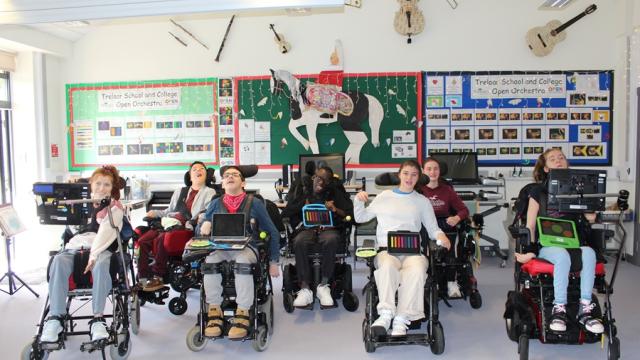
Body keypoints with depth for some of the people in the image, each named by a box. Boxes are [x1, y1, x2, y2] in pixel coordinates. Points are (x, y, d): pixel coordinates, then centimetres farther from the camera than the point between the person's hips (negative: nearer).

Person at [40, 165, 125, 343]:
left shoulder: (115, 207, 11)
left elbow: (106, 233, -7)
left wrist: (94, 255, -22)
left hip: (101, 248, -3)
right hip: (75, 246, 3)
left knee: (100, 266, -38)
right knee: (59, 262, -32)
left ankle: (97, 319, -34)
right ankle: (55, 318, -32)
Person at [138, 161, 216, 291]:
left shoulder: (209, 193, 11)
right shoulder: (179, 192, 31)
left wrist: (188, 224, -17)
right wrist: (155, 213, 11)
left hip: (187, 228, -6)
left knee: (160, 240, -31)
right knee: (143, 240, -18)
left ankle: (158, 277, -20)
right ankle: (143, 277, -15)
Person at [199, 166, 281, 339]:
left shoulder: (255, 204, 8)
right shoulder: (215, 204, 16)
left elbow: (273, 233, 9)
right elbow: (201, 230, 18)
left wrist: (274, 262, 4)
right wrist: (204, 225, -7)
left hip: (246, 247, -2)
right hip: (220, 248, 2)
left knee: (242, 261, -37)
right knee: (209, 260, -32)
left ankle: (243, 314, -32)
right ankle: (214, 311, -24)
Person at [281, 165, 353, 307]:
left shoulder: (335, 193, 15)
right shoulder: (303, 191, 17)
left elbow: (350, 213, 7)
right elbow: (286, 213, 13)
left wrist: (336, 210, -11)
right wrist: (300, 223, -4)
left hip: (328, 228, -1)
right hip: (307, 228, 1)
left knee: (330, 240, -38)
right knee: (299, 242, -35)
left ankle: (324, 285, -25)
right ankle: (305, 289, -30)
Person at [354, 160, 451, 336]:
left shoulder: (423, 201, 21)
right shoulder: (384, 196, 20)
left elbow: (433, 228, 21)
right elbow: (360, 218, 25)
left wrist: (440, 236, -2)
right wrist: (358, 200, 6)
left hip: (413, 251, 0)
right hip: (386, 249, 0)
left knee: (417, 270, -36)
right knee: (387, 267, -38)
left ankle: (401, 319, -37)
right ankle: (386, 313, -41)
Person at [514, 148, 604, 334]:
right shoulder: (538, 191, 8)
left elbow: (591, 217, 4)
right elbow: (530, 224, 3)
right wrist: (530, 249, -11)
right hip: (547, 244, -2)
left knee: (589, 253, -32)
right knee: (562, 256, -37)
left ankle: (585, 309, -25)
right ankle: (559, 309, -26)